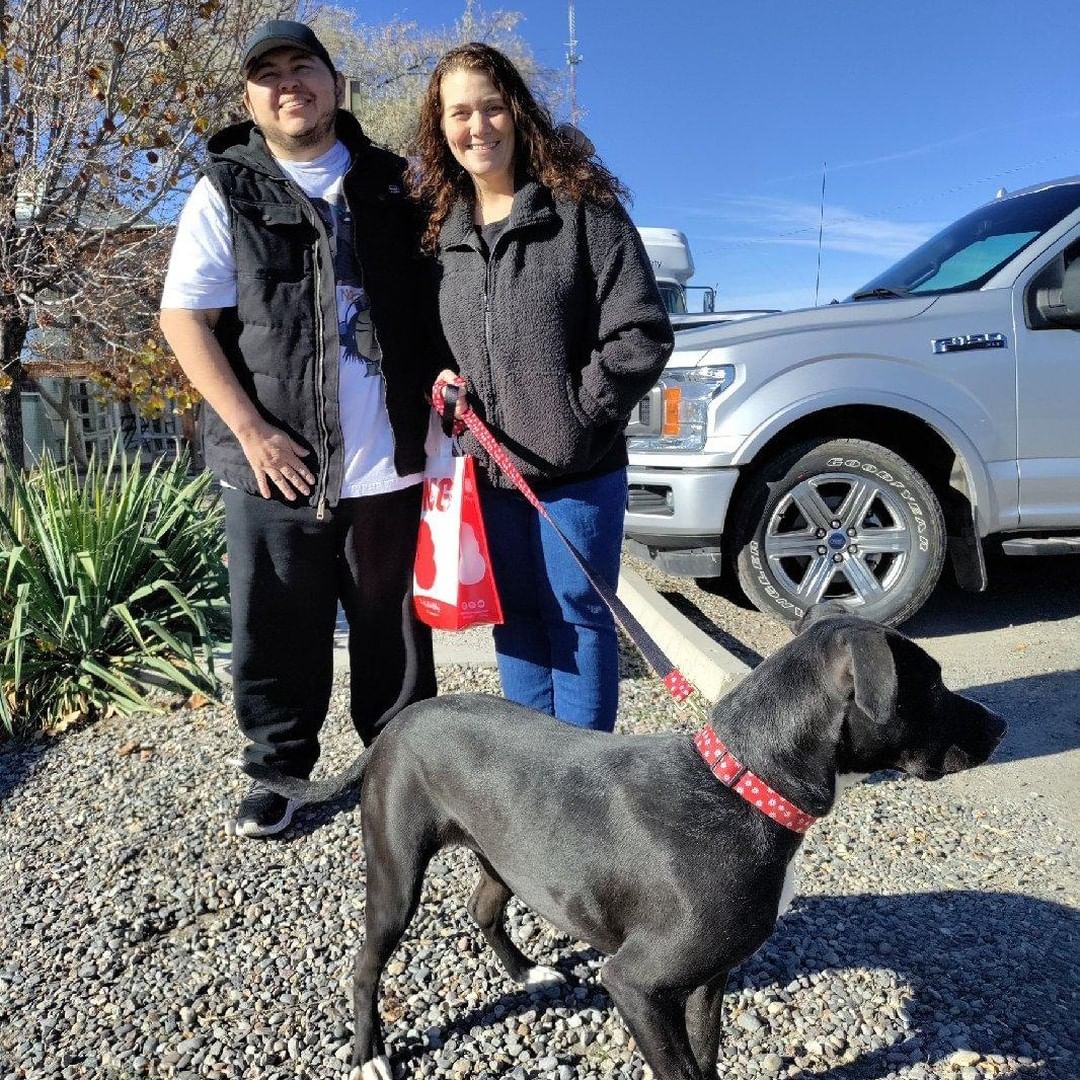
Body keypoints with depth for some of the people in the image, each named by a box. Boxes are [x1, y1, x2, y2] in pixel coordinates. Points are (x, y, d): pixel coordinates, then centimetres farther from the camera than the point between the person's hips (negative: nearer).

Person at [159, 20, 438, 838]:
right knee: (278, 632, 7)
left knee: (395, 631, 11)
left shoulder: (390, 182, 12)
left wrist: (437, 389, 1)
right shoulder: (226, 191, 4)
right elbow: (184, 319, -3)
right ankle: (280, 771, 28)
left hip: (390, 462, 2)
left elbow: (433, 302, 18)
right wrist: (252, 431, -12)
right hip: (277, 463, -1)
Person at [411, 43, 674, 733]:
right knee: (515, 618, 15)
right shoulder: (438, 223, 9)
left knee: (578, 616, 6)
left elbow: (642, 333, -10)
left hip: (578, 469, -5)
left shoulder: (581, 207, -6)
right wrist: (441, 379, 0)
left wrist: (577, 413, -14)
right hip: (489, 468, 5)